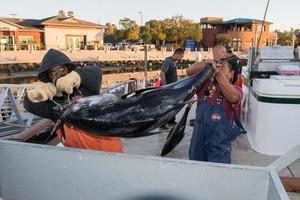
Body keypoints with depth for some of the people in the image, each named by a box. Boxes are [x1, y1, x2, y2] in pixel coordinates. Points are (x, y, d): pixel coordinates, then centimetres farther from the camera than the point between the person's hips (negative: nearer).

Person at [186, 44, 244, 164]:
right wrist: (209, 63, -18)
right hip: (198, 138, 3)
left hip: (219, 142, -3)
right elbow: (190, 71, -3)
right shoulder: (206, 84, 7)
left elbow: (232, 97, -25)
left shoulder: (236, 90, -2)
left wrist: (218, 72, -30)